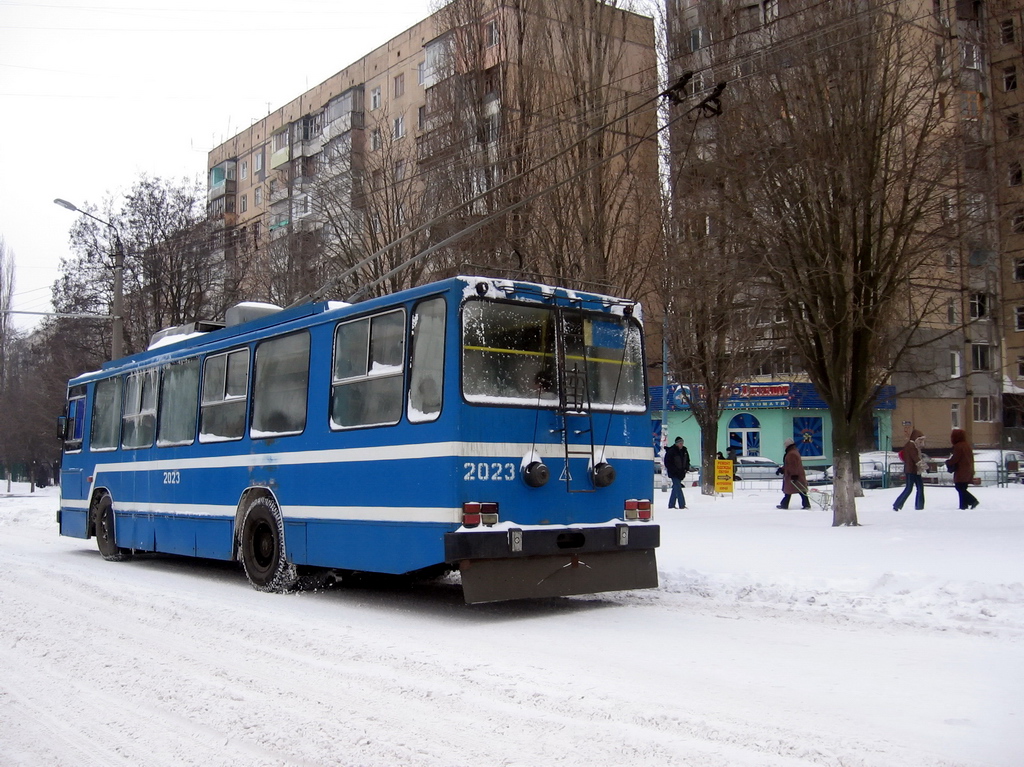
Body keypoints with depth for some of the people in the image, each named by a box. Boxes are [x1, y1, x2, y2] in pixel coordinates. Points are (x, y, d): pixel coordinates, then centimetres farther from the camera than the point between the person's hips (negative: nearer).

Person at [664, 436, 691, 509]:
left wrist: (686, 468, 4)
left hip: (681, 473, 7)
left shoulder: (684, 451, 8)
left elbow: (687, 461, 21)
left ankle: (671, 504, 20)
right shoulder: (671, 451, -13)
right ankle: (682, 504, -14)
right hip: (674, 473, -7)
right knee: (678, 487, -13)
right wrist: (675, 470, -18)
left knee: (676, 488, 12)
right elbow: (667, 462, -13)